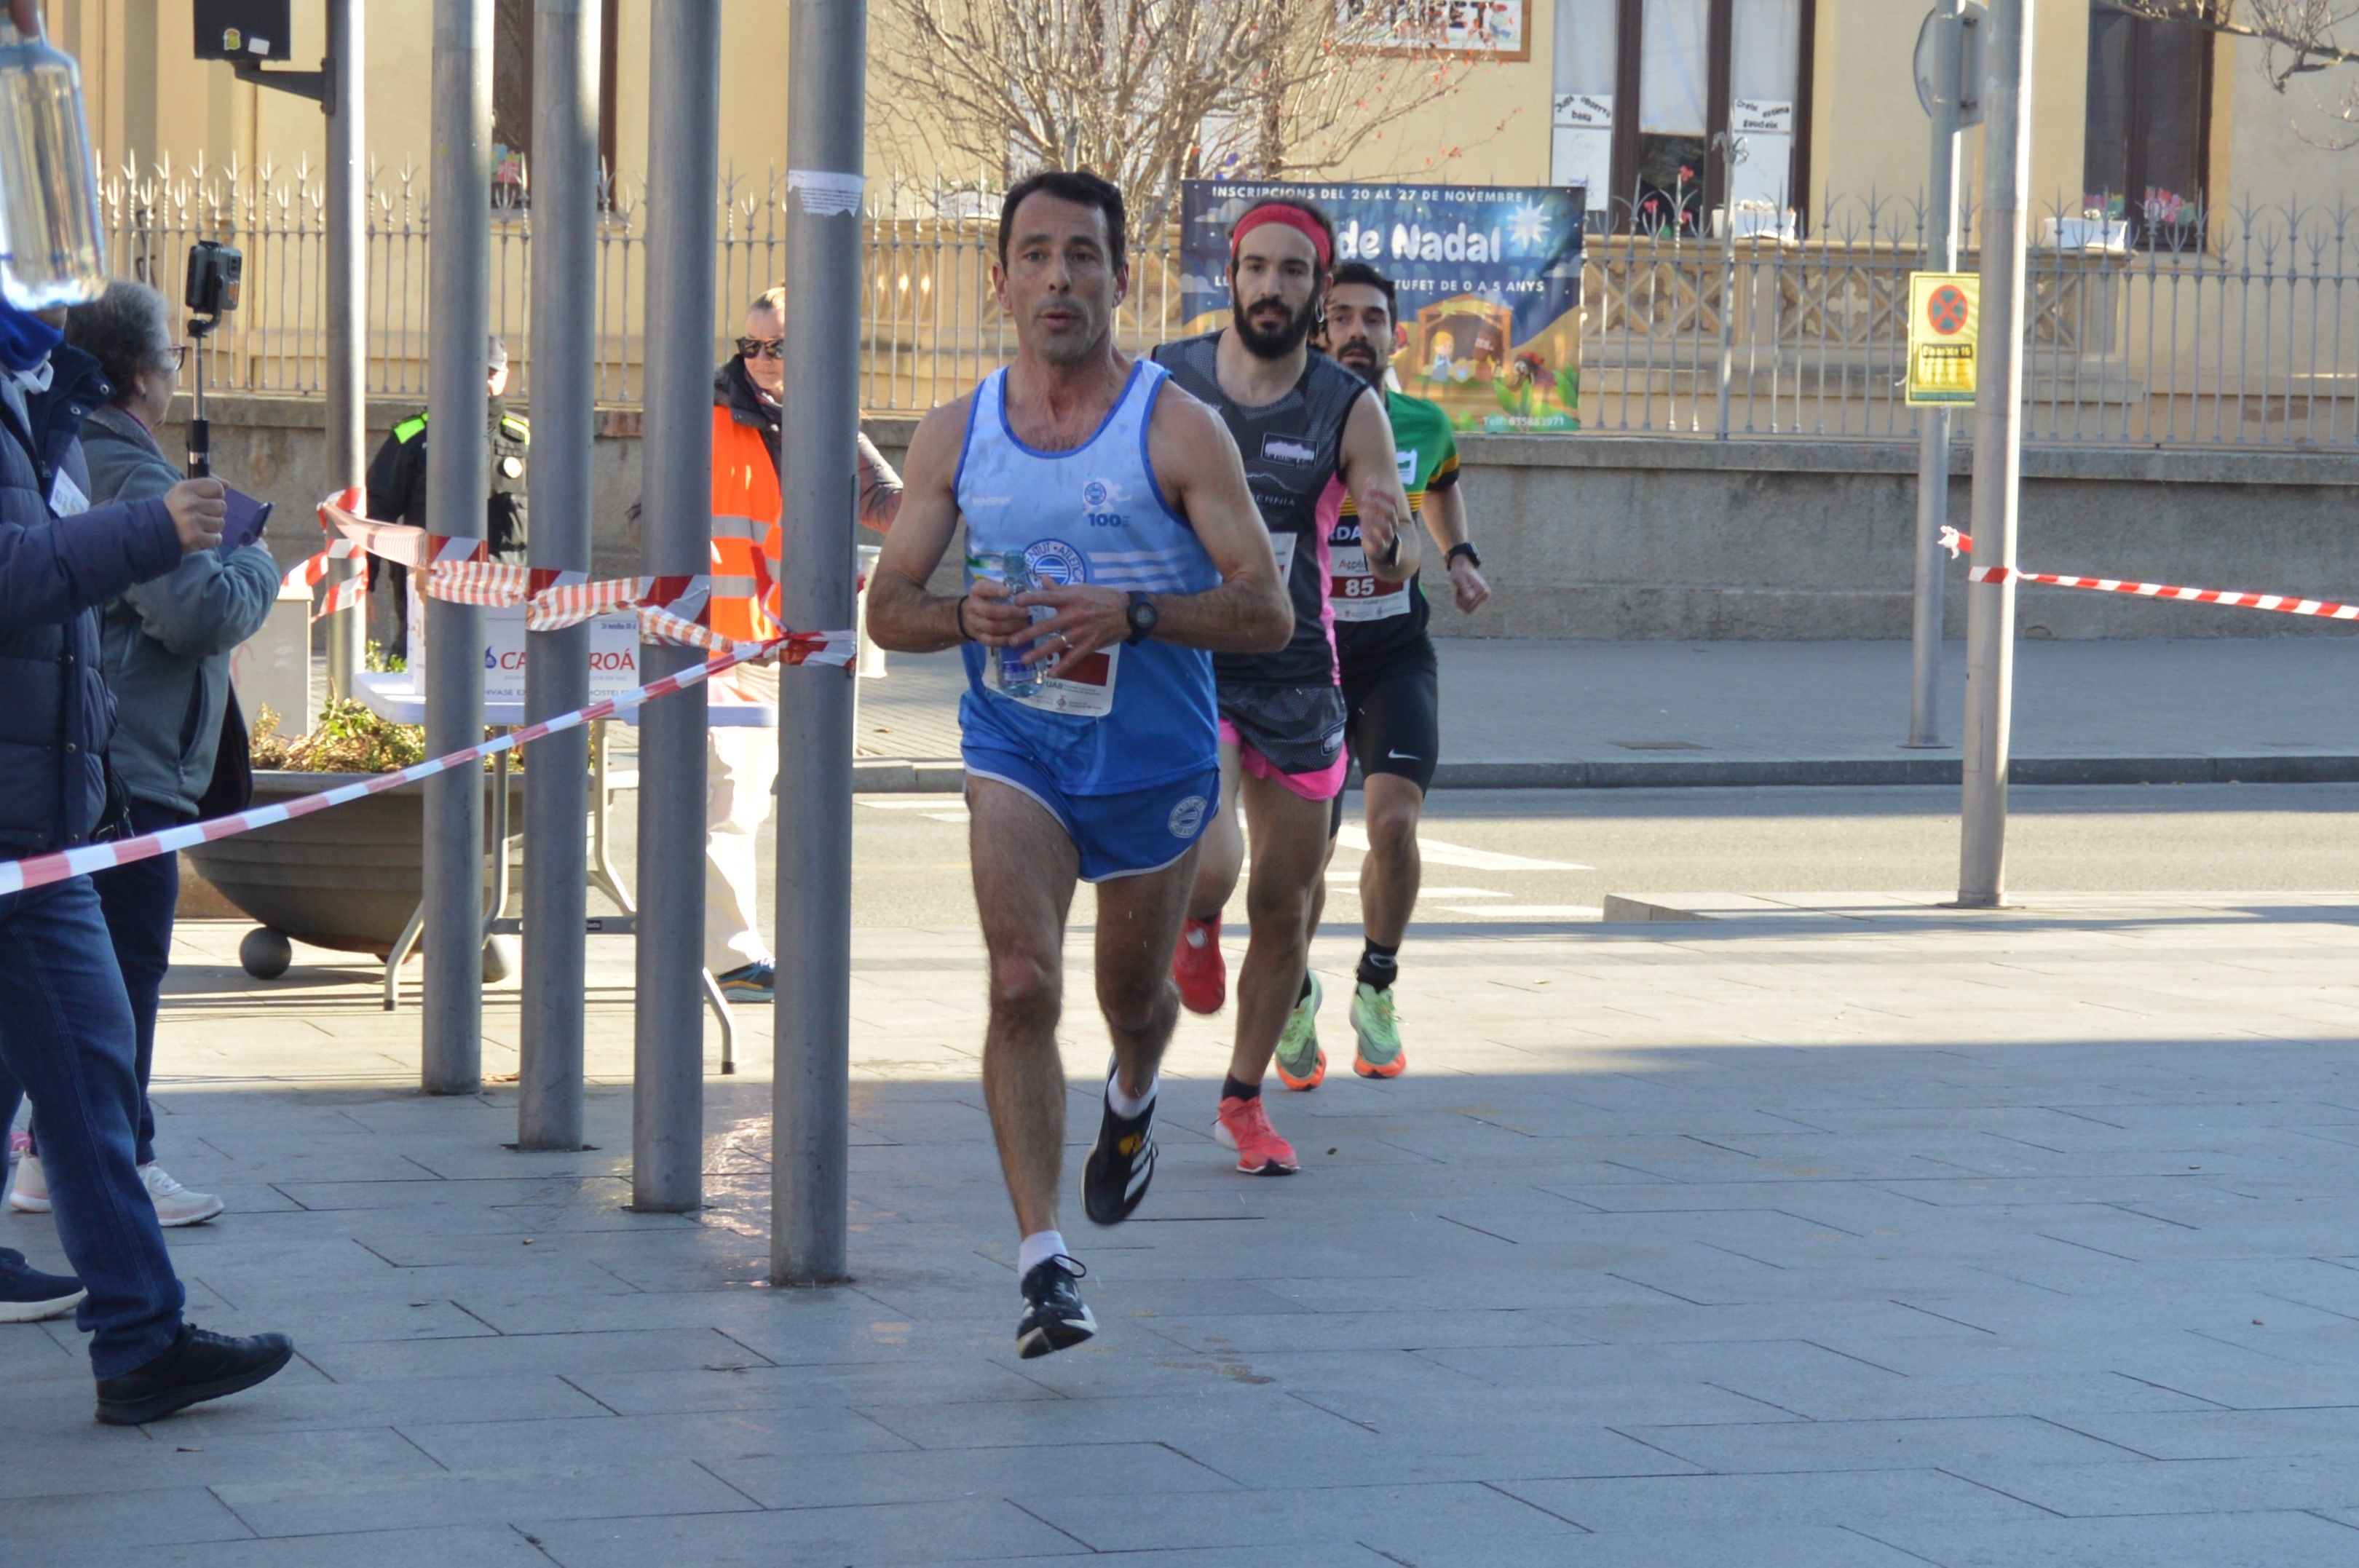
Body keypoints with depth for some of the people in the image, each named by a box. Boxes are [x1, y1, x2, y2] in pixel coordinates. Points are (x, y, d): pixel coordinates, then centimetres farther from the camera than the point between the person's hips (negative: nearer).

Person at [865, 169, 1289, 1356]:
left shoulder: (1176, 430, -11)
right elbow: (886, 607, 5)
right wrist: (962, 616, -18)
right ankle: (1042, 1262, -19)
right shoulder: (956, 435, -1)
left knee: (1133, 998, 16)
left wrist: (1135, 615, -29)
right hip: (1015, 749, 1)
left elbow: (1268, 614, -14)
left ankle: (1131, 1103, 54)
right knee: (1022, 985, -18)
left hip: (1155, 758, -1)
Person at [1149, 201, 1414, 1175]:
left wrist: (1392, 547, -28)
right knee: (1206, 866, -25)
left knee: (1283, 905, 8)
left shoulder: (1349, 411, -4)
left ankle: (1243, 1101, 29)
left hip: (1296, 678, 2)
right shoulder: (1162, 384, -5)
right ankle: (1196, 928, 14)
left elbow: (1396, 569, -6)